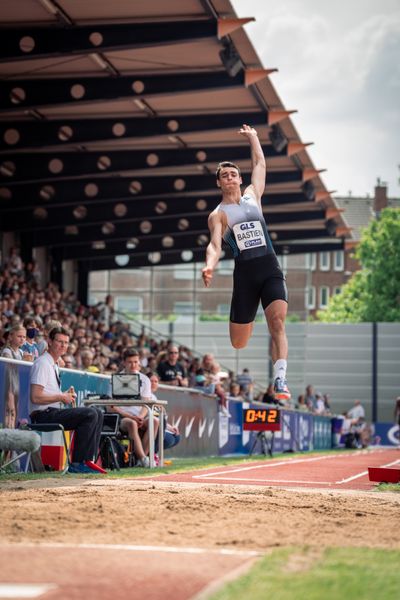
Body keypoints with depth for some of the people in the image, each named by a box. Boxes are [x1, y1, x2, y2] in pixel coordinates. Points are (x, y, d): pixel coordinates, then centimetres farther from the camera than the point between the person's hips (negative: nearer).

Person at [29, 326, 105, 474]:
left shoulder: (54, 365, 20)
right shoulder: (42, 363, -11)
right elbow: (36, 397, -20)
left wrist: (67, 395, 7)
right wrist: (62, 397, -12)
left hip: (54, 411, 10)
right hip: (43, 415, -10)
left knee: (97, 413, 2)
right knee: (90, 414, -22)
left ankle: (88, 460, -5)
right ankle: (76, 463, -18)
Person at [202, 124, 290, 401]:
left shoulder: (253, 195, 17)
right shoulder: (218, 215, 5)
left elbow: (260, 164, 29)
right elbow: (215, 245, -12)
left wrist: (253, 137, 35)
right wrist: (210, 265, -32)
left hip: (270, 267, 1)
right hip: (244, 272, -1)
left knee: (278, 321, -22)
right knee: (238, 342, -2)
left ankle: (280, 380, -31)